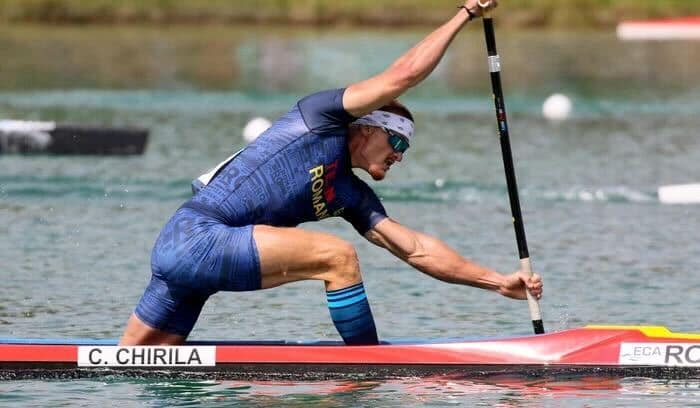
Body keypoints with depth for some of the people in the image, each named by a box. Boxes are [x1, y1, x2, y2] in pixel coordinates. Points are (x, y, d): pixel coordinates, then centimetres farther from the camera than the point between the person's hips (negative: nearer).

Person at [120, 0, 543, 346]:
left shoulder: (351, 196, 22)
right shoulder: (321, 116, 2)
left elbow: (417, 249, 20)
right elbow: (403, 75, -4)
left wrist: (500, 281, 16)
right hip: (196, 235, -9)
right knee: (337, 256, -14)